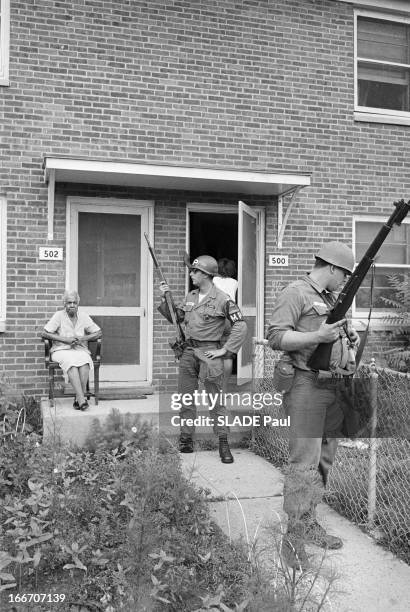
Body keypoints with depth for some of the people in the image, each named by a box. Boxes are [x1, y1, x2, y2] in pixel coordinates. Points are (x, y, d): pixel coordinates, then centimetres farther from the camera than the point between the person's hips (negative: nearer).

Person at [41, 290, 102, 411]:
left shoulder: (83, 317, 10)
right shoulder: (59, 315, 2)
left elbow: (98, 333, 11)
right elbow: (44, 333, -5)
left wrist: (83, 338, -7)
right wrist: (65, 339, -13)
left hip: (80, 350, 2)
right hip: (61, 350, -2)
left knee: (85, 361, -34)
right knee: (71, 361, -37)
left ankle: (79, 398, -33)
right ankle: (82, 399, -43)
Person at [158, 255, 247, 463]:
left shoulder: (222, 299, -9)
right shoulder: (190, 297, 11)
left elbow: (240, 326, -10)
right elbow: (175, 317, 21)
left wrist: (225, 350, -12)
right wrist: (165, 299, 8)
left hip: (208, 352, -6)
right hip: (188, 351, 6)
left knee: (216, 399, -2)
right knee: (185, 398, 10)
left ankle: (223, 444, 6)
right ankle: (186, 440, 20)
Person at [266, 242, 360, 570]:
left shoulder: (334, 299, 19)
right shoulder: (295, 293, -8)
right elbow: (276, 336, -16)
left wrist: (350, 339, 6)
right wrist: (317, 337, -25)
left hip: (334, 387, 9)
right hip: (307, 385, -9)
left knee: (324, 459, 14)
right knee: (305, 462, -9)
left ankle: (310, 523, 27)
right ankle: (294, 538, -1)